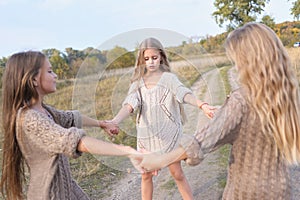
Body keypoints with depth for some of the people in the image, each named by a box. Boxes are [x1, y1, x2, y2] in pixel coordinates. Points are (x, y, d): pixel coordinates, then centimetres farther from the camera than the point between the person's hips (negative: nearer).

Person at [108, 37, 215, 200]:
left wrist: (202, 105, -45)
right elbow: (129, 104, -14)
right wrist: (114, 121, -33)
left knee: (177, 174, 7)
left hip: (167, 132, -3)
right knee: (146, 175, 13)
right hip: (146, 134, 3)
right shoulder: (138, 82, 1)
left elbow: (184, 93, -24)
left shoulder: (169, 78, -6)